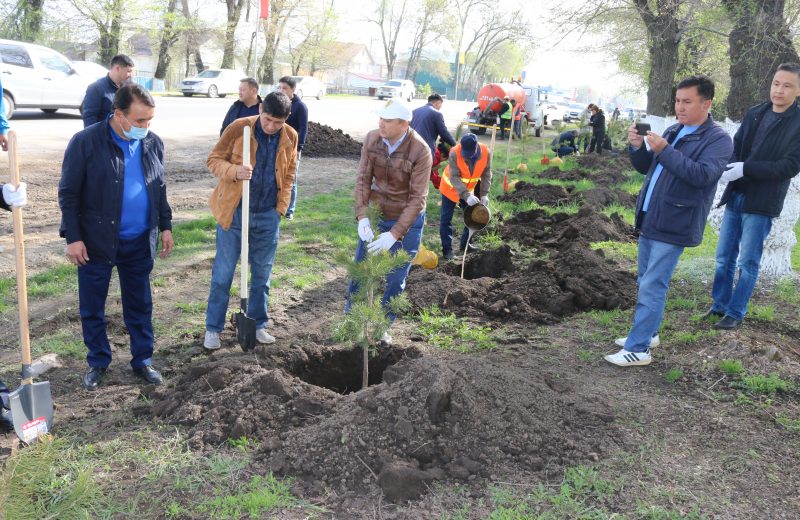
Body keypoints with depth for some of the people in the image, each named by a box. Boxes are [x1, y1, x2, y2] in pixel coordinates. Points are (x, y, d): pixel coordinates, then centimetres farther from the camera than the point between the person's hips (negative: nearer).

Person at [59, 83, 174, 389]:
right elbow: (68, 193, -9)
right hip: (96, 242, -3)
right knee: (92, 308, 10)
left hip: (140, 242, 3)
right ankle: (98, 362, 27)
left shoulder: (153, 143, 1)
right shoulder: (85, 143, -13)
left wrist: (165, 226, 10)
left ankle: (142, 360, 27)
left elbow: (159, 188, 12)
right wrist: (73, 237, -12)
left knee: (140, 306, 13)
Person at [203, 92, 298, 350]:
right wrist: (234, 171, -26)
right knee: (223, 272, 4)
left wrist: (280, 207, 4)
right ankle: (213, 328, 15)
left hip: (268, 215, 3)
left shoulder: (290, 137, 0)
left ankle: (258, 324, 26)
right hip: (234, 212, -3)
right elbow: (214, 159, -6)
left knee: (262, 273, 12)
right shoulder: (238, 128, -11)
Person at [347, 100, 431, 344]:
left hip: (407, 221, -3)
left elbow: (417, 198, -23)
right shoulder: (372, 139, -11)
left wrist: (394, 234, -29)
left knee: (395, 278, 7)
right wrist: (362, 216, -22)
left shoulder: (420, 151, -23)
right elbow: (363, 179, -9)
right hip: (375, 215, 3)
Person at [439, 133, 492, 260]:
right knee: (446, 219, -1)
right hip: (451, 188, -4)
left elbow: (486, 175, -12)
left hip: (469, 188, 4)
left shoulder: (486, 153, -23)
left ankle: (465, 244, 28)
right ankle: (447, 248, 9)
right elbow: (454, 178, -34)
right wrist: (467, 196, -44)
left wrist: (484, 194, -22)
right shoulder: (455, 153, -33)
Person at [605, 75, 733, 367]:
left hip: (673, 225, -8)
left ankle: (638, 349, -3)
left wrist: (664, 151, -28)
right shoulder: (673, 132, 13)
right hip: (650, 219, 8)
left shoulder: (718, 140, -9)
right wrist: (637, 147, -5)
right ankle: (647, 334, 30)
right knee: (646, 282, 16)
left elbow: (702, 174, -24)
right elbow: (646, 167, 16)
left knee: (652, 287, -8)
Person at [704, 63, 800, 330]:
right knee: (724, 257, 12)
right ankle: (720, 305, 25)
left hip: (762, 203, -5)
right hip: (735, 196, 5)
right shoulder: (755, 113, 9)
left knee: (748, 262, 2)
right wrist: (730, 166, -13)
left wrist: (745, 168, -22)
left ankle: (736, 313, 13)